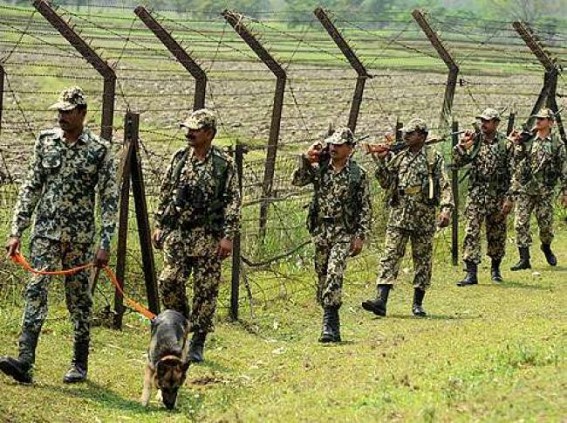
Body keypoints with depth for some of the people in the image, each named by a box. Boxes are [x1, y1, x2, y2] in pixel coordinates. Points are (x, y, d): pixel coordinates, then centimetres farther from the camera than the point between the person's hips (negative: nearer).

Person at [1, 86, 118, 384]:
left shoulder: (99, 150, -4)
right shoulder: (46, 142, 6)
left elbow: (109, 199, -4)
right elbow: (30, 188, 10)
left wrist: (105, 244, -10)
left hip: (80, 236, -2)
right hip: (45, 232, 2)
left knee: (79, 298, 5)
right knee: (36, 291, -11)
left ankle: (80, 364, 15)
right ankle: (25, 361, -20)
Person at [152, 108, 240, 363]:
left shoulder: (224, 165, -4)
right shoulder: (179, 159, 9)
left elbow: (233, 202, -5)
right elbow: (165, 193, 16)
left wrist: (228, 236, -11)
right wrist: (159, 225, 11)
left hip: (208, 237, -3)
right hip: (176, 234, 3)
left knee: (205, 290, 0)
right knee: (169, 282, -7)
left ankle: (198, 343, 8)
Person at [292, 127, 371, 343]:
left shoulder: (358, 174, -2)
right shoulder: (319, 168, 7)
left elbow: (365, 208, -1)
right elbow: (297, 181, -2)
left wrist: (360, 236, -7)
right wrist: (306, 159, -12)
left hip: (343, 232, -4)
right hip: (320, 230, 4)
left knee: (334, 274, -19)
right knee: (322, 276, 8)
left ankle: (329, 323, -22)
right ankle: (332, 323, 20)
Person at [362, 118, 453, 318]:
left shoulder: (434, 157, 0)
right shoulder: (398, 157, 13)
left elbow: (444, 185, -5)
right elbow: (386, 183, 12)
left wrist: (446, 208, -18)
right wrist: (381, 161, 0)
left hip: (423, 217, -3)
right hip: (399, 215, 3)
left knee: (422, 259, 5)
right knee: (390, 256, -7)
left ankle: (418, 303, 14)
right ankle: (381, 301, -15)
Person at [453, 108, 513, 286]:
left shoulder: (506, 143, -2)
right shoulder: (474, 140, 4)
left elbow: (512, 171, -1)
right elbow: (458, 162, 4)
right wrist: (462, 146, -11)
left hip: (498, 195, -1)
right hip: (476, 193, 1)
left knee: (497, 233, 10)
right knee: (471, 232, -8)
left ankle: (495, 268, 28)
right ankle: (471, 273, -10)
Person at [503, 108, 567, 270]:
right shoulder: (527, 140, 5)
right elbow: (516, 160, 0)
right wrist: (516, 144, -14)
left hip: (545, 191, -1)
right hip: (525, 189, 1)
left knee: (546, 224, 4)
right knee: (521, 223, -6)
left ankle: (546, 247, 35)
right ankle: (524, 259, -2)